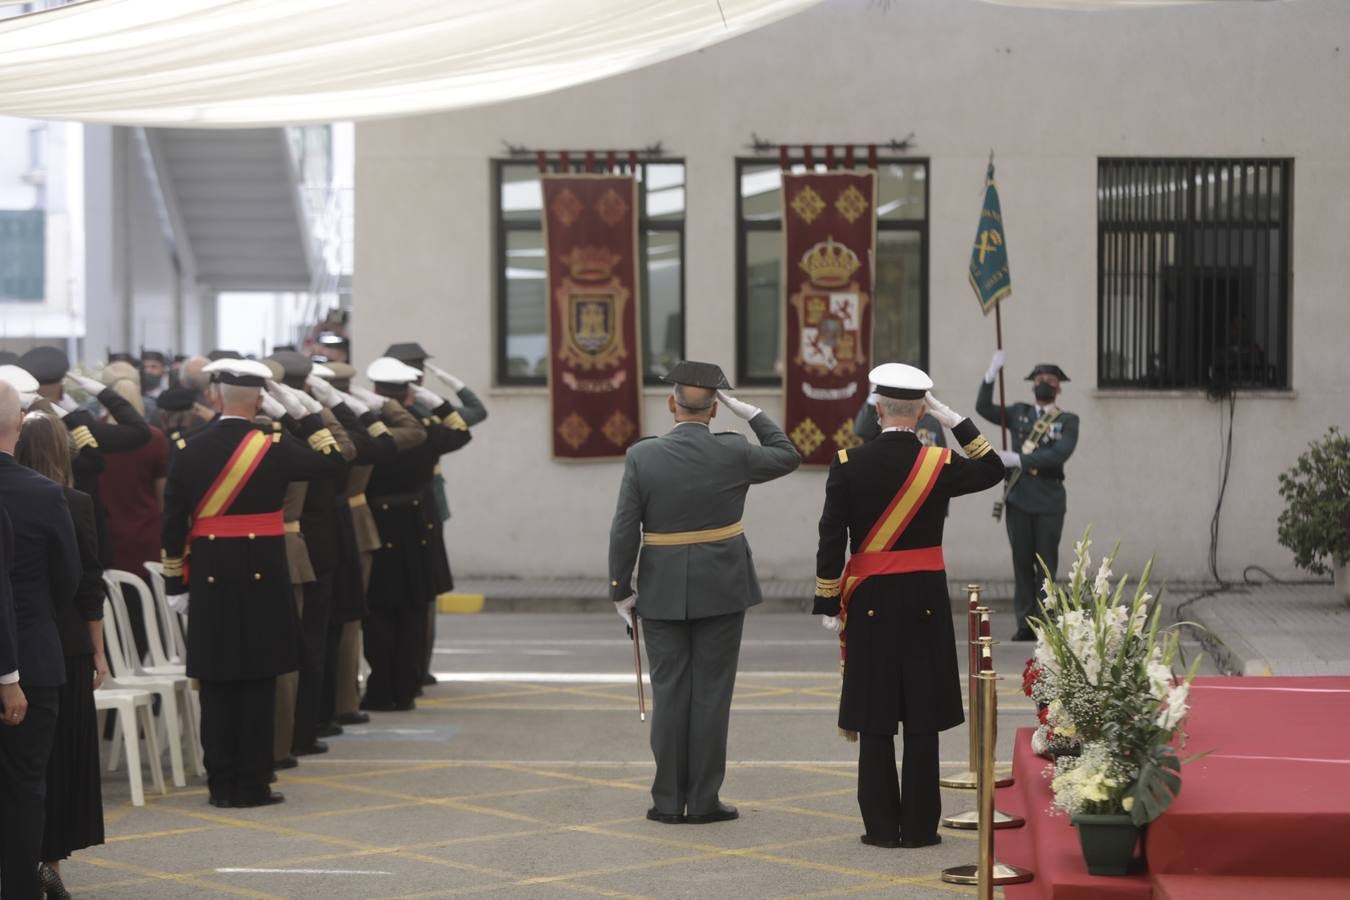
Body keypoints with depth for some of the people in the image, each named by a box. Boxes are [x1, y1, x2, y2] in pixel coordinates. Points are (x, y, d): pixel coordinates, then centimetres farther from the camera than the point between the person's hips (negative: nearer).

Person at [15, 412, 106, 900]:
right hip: (65, 643, -2)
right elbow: (90, 585, -7)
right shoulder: (75, 505, -8)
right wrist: (98, 652, 1)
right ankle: (50, 860, 5)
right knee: (64, 751, 6)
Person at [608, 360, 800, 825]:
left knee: (669, 692, 7)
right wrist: (751, 413, 9)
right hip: (721, 589, 0)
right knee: (711, 691, 4)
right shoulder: (733, 453, -7)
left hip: (663, 592, 1)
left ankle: (668, 799, 9)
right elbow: (788, 456, 12)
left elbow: (624, 532, -7)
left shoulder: (642, 456, -8)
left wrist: (620, 589, 2)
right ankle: (703, 799, 6)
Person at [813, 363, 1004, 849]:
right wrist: (953, 418, 10)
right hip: (926, 600, 0)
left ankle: (881, 826, 6)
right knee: (921, 718, 4)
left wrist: (828, 605, 2)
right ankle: (920, 826, 6)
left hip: (870, 603, 0)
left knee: (874, 718, 5)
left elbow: (832, 539, -5)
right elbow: (993, 470, 16)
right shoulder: (941, 464, -5)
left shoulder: (848, 463, -6)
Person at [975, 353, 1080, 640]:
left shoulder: (1068, 421, 4)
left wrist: (1018, 459, -18)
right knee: (1022, 562, 2)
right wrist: (991, 374, -10)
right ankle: (1025, 624, 4)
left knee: (1046, 563, -1)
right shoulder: (1018, 414, 14)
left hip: (1049, 500, -2)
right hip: (1018, 498, 2)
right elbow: (983, 408, 2)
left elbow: (1059, 455, -12)